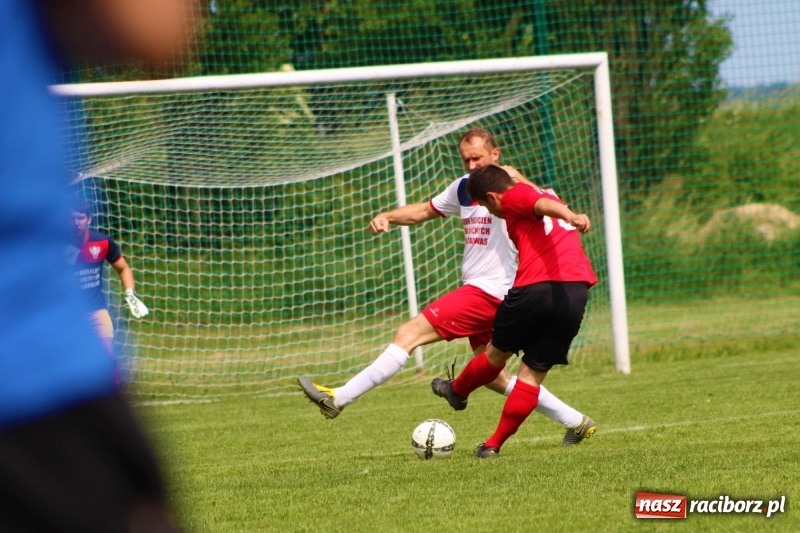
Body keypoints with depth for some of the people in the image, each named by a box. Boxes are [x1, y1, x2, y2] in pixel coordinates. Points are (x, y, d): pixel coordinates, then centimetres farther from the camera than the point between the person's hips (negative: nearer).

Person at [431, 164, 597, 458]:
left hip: (535, 288, -6)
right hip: (577, 292, 6)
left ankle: (457, 391, 44)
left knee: (497, 352, 20)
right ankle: (494, 444, 14)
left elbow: (542, 204, -16)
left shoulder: (514, 197, 3)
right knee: (533, 373, 11)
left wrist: (569, 216, -34)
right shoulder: (545, 194, 32)